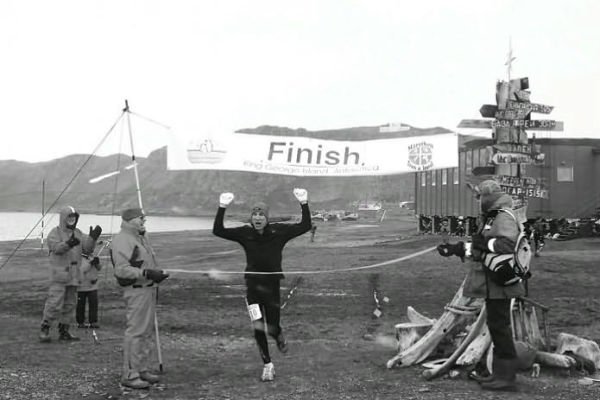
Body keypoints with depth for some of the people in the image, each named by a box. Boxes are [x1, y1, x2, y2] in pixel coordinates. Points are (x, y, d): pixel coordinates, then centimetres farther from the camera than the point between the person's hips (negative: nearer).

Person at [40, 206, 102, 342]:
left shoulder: (78, 233, 13)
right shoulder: (55, 233, -5)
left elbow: (87, 248, 2)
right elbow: (56, 247, -24)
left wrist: (92, 238, -16)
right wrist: (68, 244, -43)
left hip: (73, 276, 6)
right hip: (59, 275, -6)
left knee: (69, 305, 10)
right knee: (54, 303, -11)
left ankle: (63, 331, 18)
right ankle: (44, 330, -1)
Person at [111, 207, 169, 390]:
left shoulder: (141, 237, 18)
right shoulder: (122, 239, -14)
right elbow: (121, 269, -22)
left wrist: (157, 274, 13)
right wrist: (146, 273, -26)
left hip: (149, 288, 10)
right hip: (136, 290, -10)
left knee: (146, 332, 16)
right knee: (135, 332, -8)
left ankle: (143, 369, 26)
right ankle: (129, 375, -1)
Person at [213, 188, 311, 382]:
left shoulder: (279, 231, -5)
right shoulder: (245, 233, -3)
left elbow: (305, 226, -7)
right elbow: (218, 230, -8)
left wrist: (304, 204, -18)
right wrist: (222, 208, -18)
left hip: (272, 286, -1)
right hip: (253, 286, 1)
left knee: (272, 329, 1)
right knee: (258, 328, -2)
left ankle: (280, 337, 41)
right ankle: (267, 365, 16)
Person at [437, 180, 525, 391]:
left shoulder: (504, 218, -14)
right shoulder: (491, 218, 19)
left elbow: (508, 244, -30)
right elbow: (476, 248, 28)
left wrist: (485, 242, -20)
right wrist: (454, 249, 26)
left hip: (499, 283, -10)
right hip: (491, 284, 10)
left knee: (499, 325, -7)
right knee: (496, 325, 14)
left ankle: (507, 377, -2)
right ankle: (500, 373, 23)